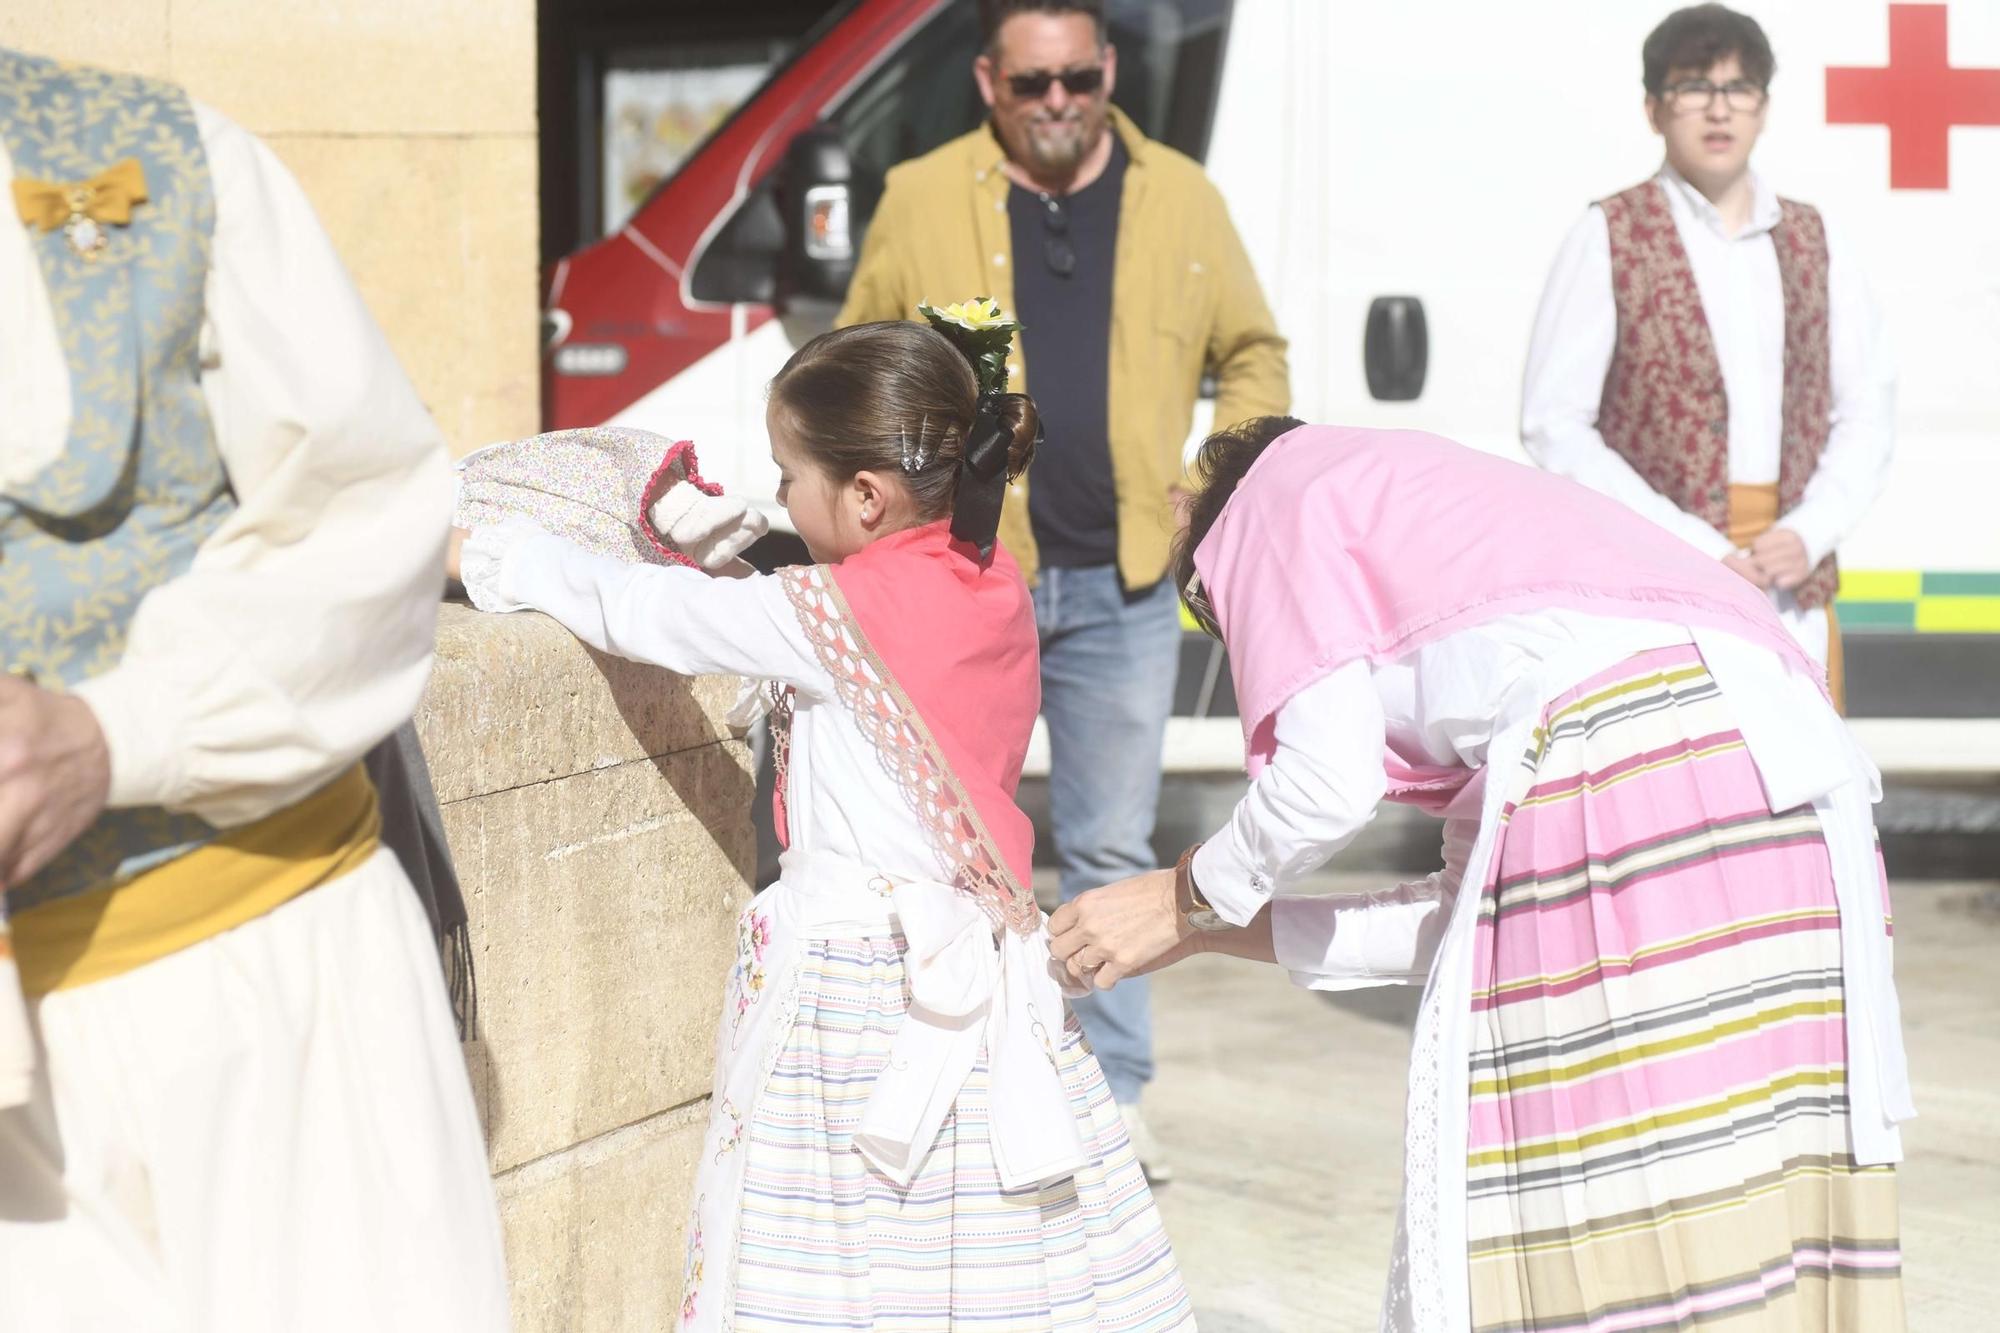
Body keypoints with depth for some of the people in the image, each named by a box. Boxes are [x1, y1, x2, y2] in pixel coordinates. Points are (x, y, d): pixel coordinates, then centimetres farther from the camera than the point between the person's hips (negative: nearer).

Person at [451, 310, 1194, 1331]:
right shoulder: (994, 586, 5)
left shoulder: (828, 616, -15)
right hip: (981, 954, 7)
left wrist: (490, 558, 9)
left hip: (849, 957, -7)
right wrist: (721, 566, 22)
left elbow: (650, 616, -3)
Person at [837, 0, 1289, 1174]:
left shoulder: (1179, 196, 5)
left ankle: (1112, 1091, 18)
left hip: (1123, 585, 1)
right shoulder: (922, 198, 1)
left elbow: (1255, 354, 13)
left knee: (1113, 849, 8)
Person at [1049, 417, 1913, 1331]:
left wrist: (1186, 900, 18)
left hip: (1629, 766, -8)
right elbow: (1488, 905, 27)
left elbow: (1327, 783, 0)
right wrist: (1228, 931, 33)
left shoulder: (1281, 483, 17)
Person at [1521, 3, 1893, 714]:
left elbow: (1867, 414, 15)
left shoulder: (1816, 243, 16)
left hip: (1796, 585, 4)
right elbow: (1553, 423, -4)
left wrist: (1808, 534, -3)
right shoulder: (1610, 237, 3)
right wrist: (1694, 547, -10)